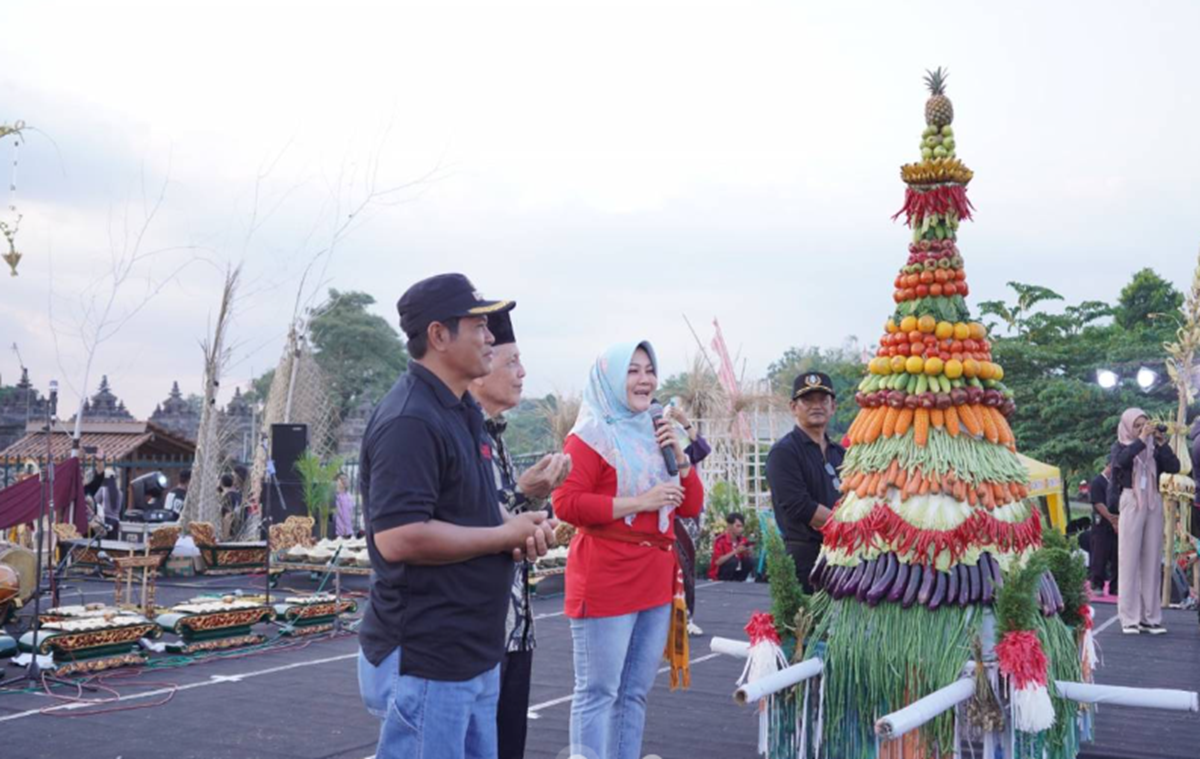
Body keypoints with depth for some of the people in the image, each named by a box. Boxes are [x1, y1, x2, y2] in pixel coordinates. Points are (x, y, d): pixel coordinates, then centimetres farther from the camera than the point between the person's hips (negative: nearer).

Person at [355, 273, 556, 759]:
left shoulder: (460, 413, 13)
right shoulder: (410, 421, -19)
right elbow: (398, 537, -28)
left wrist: (519, 532, 2)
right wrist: (505, 535, -17)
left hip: (473, 655, 10)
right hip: (424, 662, -10)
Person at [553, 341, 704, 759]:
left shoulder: (655, 434, 17)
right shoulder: (590, 435, -5)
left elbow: (691, 506, 17)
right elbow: (566, 504, -17)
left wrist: (678, 454, 1)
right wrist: (640, 502, -17)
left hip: (655, 583, 7)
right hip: (606, 583, -7)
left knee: (635, 692, 11)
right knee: (598, 693, -5)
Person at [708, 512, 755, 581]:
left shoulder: (742, 540, -2)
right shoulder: (721, 540, -20)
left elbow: (750, 556, 4)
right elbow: (717, 562, -30)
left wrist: (748, 552, -19)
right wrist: (735, 551, -30)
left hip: (735, 572, 6)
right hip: (718, 575, -6)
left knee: (750, 561, -15)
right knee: (733, 560, -30)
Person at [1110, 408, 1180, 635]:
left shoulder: (1154, 447, 13)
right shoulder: (1120, 446, 5)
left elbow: (1174, 467, 1)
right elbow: (1121, 460, -17)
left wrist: (1162, 443, -7)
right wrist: (1141, 439, -14)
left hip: (1154, 504, 3)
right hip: (1131, 503, -3)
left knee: (1152, 561, 2)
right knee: (1130, 560, -5)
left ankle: (1150, 617, 5)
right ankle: (1129, 618, -5)